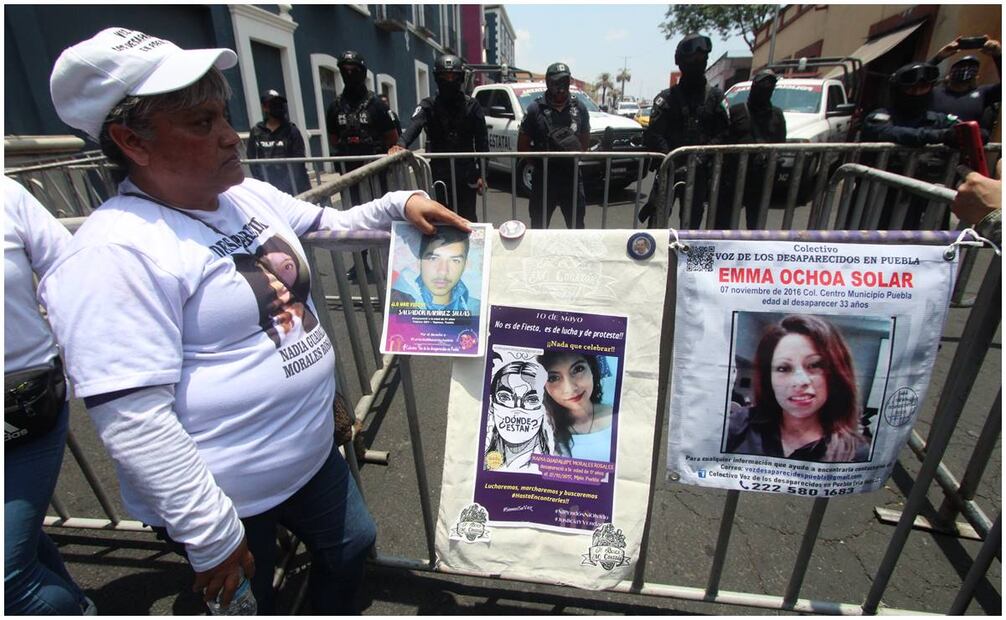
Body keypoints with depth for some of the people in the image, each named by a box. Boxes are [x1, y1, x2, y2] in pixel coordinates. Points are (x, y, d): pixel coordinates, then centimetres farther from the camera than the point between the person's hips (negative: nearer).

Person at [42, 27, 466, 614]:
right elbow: (134, 423, -26)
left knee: (352, 546, 26)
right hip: (229, 500, -7)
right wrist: (211, 537, -20)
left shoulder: (250, 196, 0)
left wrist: (400, 203, -1)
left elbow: (332, 224, 16)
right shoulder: (114, 255, -25)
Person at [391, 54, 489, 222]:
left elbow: (481, 140, 1)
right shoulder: (428, 105, 0)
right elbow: (415, 126, -21)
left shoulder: (471, 105, 2)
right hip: (438, 173, 0)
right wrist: (401, 144, -42)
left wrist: (481, 172, -5)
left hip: (466, 173, 0)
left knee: (467, 219, 10)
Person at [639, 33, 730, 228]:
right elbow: (654, 135, -7)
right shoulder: (667, 97, 3)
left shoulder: (715, 97, 9)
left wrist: (700, 158, -15)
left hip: (699, 172, 2)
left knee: (691, 221, 7)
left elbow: (723, 133, 1)